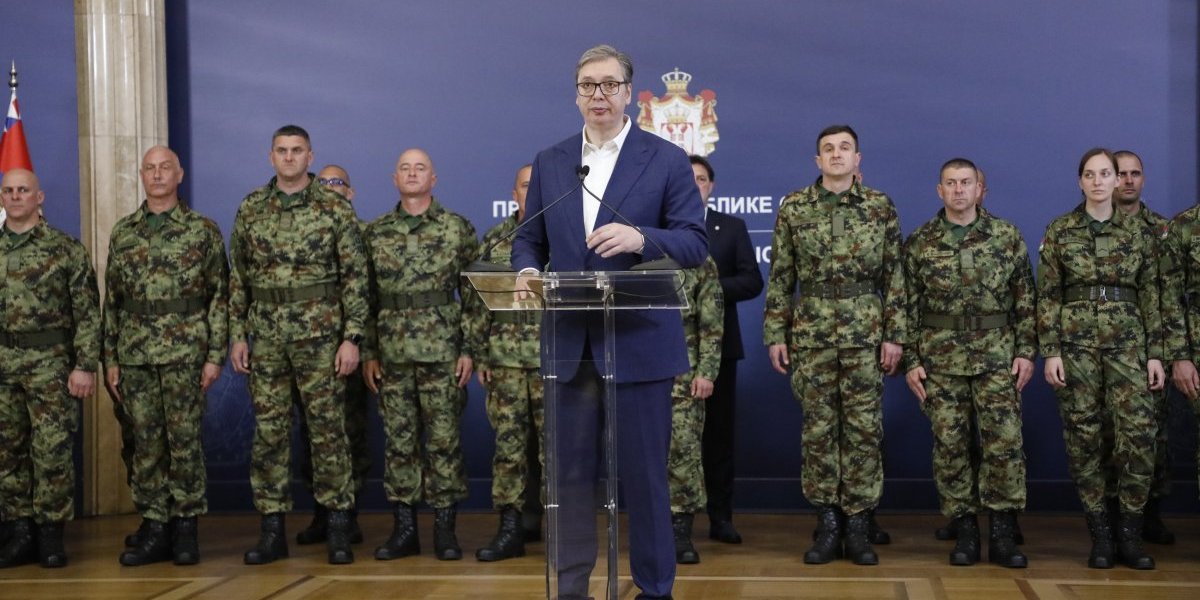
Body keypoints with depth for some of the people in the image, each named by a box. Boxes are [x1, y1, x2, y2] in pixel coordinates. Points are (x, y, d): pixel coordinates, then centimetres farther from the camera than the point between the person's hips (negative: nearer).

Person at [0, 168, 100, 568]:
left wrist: (86, 365, -11)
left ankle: (50, 533, 7)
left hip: (50, 363, -4)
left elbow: (87, 312, -5)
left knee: (52, 450, -3)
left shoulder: (66, 249, -2)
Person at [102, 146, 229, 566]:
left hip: (185, 352, -3)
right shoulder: (122, 232, 11)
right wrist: (110, 359, 7)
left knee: (184, 439, 0)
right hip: (134, 354, 3)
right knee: (145, 441, 6)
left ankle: (186, 527, 9)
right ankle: (154, 528, 13)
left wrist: (216, 355, -7)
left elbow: (220, 296, -1)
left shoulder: (203, 230, 1)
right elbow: (111, 300, 12)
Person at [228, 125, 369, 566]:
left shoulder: (335, 209, -1)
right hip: (265, 337, 3)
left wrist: (352, 336, -9)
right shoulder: (250, 210, 8)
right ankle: (272, 528, 13)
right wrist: (237, 335, 5)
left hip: (320, 334, -3)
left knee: (328, 429, 1)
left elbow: (355, 276, -4)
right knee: (268, 431, 5)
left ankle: (338, 527, 9)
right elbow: (238, 279, 11)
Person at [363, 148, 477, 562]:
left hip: (442, 351, -2)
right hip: (392, 352, 2)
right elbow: (367, 296, 10)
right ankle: (403, 528, 14)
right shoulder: (376, 232, 9)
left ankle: (445, 528, 9)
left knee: (444, 439, 1)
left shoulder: (457, 229, 2)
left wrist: (469, 348, -5)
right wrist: (369, 352, 5)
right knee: (398, 440, 6)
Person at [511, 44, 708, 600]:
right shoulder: (549, 162, 11)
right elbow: (529, 238, 13)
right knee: (569, 471, 8)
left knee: (644, 472, 4)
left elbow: (695, 243, -6)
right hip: (569, 341, 3)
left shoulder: (667, 159, 0)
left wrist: (641, 238, -25)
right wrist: (527, 270, -9)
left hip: (639, 341, -3)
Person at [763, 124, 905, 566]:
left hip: (866, 332, 0)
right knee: (818, 429, 4)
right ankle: (827, 523, 13)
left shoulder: (881, 207, 3)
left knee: (863, 428, 2)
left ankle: (858, 525, 10)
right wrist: (775, 333, 1)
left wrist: (895, 333, -3)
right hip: (811, 333, 1)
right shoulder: (794, 208, 4)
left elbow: (894, 275, 3)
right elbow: (780, 277, 5)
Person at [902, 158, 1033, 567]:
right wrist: (910, 361, 0)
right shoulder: (919, 243, 4)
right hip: (940, 358, 1)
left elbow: (1025, 299, 4)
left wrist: (1026, 351, -2)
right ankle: (964, 530, 13)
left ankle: (1002, 533, 6)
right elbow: (908, 306, 4)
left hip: (997, 355, 0)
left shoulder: (1007, 237, 3)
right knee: (950, 445, 3)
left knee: (1004, 441, -4)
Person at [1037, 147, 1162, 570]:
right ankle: (1099, 535, 10)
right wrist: (1050, 351, -7)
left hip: (1127, 342, 1)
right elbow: (1047, 296, 1)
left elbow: (1150, 296, 9)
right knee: (1084, 437, 1)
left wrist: (1155, 353, 3)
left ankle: (1130, 534, 2)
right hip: (1077, 342, -1)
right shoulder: (1059, 232, 3)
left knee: (1138, 432, -10)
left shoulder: (1135, 232, 8)